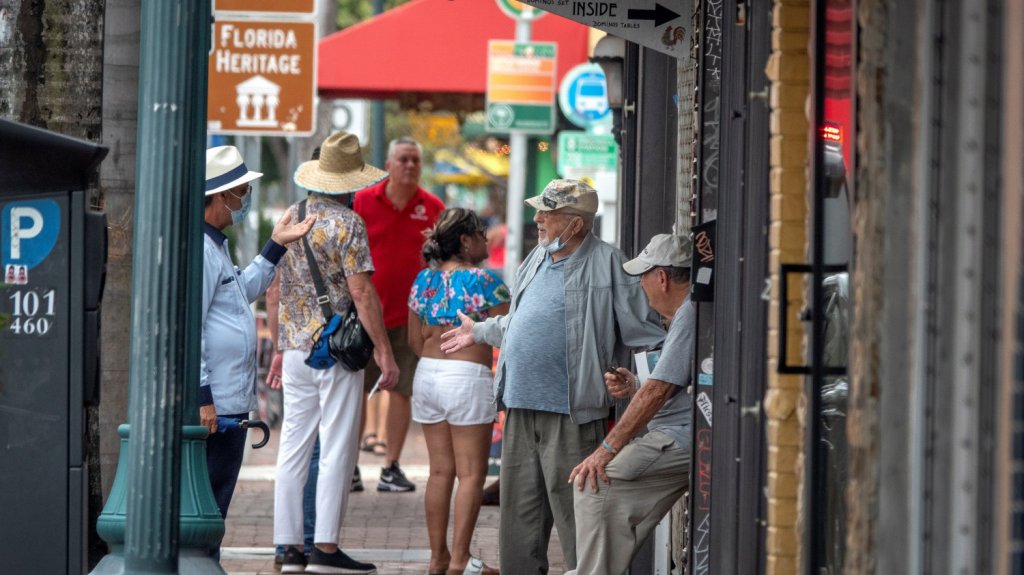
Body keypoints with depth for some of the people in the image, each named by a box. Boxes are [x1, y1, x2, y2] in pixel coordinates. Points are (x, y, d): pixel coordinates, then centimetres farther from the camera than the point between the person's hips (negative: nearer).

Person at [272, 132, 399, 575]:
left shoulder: (291, 217, 9)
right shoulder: (346, 224, -12)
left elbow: (278, 285, 14)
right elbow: (361, 293, -15)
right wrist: (384, 352, -12)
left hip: (296, 349, 7)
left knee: (293, 450, 7)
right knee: (337, 450, -3)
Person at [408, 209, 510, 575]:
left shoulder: (424, 280, 7)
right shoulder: (482, 280, -12)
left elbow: (415, 341, 13)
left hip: (427, 376, 7)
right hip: (467, 377, -7)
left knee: (440, 470, 11)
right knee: (471, 473, -1)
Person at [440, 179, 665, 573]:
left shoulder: (606, 264, -8)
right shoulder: (537, 260, 15)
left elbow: (647, 330, -8)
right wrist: (480, 332, 40)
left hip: (570, 415, -8)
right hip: (521, 409, 8)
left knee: (574, 509, -7)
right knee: (519, 509, 14)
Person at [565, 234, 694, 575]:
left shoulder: (691, 314, -15)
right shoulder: (688, 312, 21)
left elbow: (659, 390, -18)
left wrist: (608, 448, -16)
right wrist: (634, 389, 8)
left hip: (681, 441, -11)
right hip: (680, 437, 11)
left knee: (595, 484, -16)